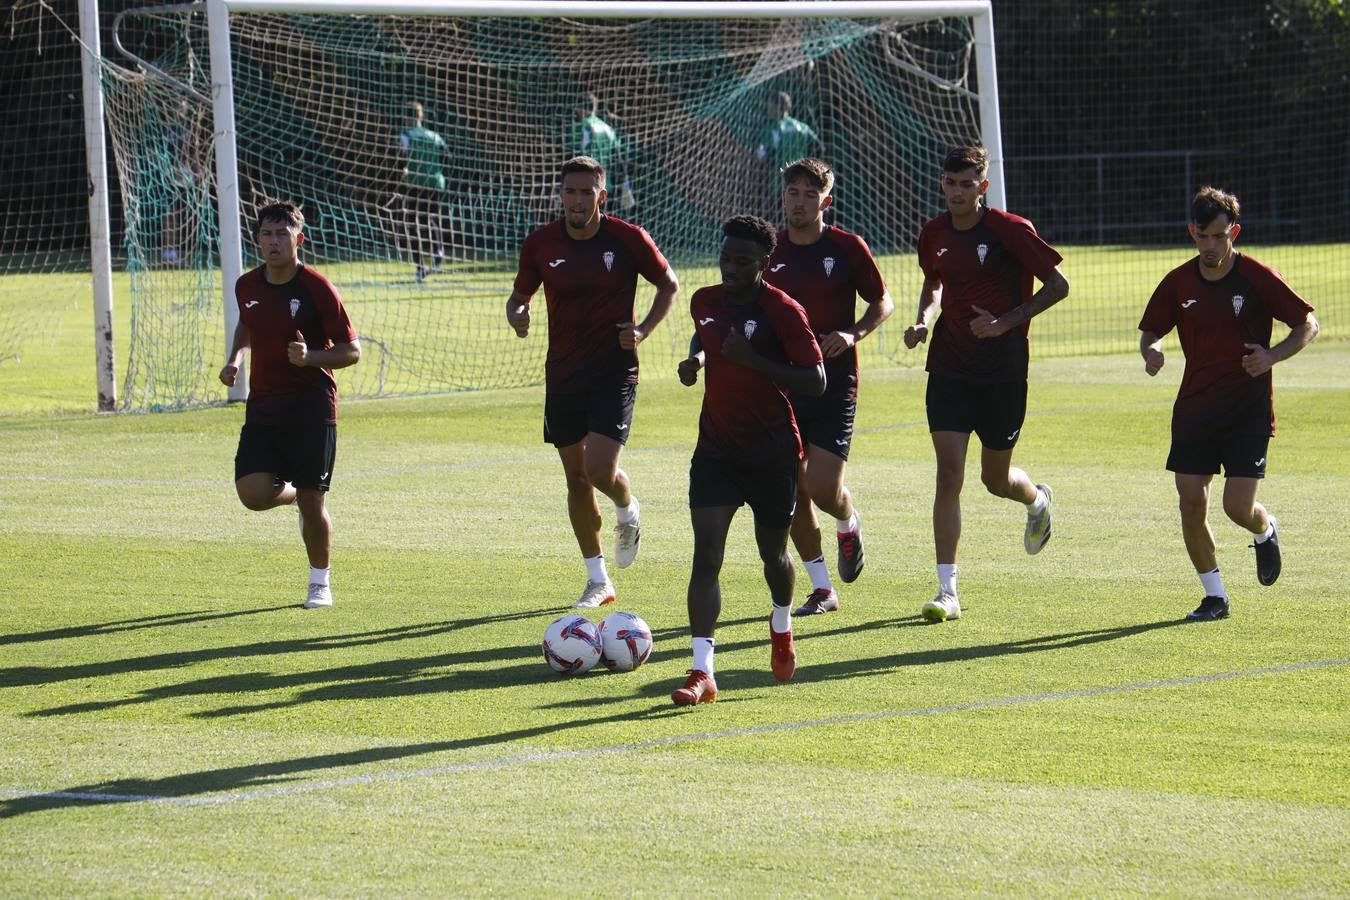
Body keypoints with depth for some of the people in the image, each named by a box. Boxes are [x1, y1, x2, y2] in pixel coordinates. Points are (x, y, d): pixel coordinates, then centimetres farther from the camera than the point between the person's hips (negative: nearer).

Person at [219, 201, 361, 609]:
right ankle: (291, 494, 25)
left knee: (311, 500, -3)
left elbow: (351, 350, -7)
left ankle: (320, 583, 18)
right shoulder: (247, 286, 5)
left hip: (312, 407, -4)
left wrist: (310, 357, -24)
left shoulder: (317, 288, -10)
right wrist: (234, 359, 9)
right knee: (253, 492, -12)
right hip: (263, 404, 4)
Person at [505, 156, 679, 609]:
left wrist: (643, 330, -8)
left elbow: (669, 285, 6)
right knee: (576, 478, 6)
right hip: (563, 375, 3)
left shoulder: (628, 239, -8)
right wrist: (516, 316, -12)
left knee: (600, 469, -17)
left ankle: (628, 511, 20)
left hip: (614, 371, -3)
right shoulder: (540, 244, -2)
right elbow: (520, 295, 11)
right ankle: (598, 581, 19)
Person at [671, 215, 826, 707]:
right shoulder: (705, 301, 3)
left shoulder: (783, 310, -14)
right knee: (706, 555, -12)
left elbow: (815, 382, -18)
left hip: (773, 450, -3)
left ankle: (782, 625, 50)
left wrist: (752, 359, -26)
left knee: (773, 551, 15)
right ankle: (702, 672, -17)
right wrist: (696, 358, 3)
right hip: (716, 448, 3)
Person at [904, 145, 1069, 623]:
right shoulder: (934, 235, 3)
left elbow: (1058, 285, -7)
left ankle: (1037, 499, 47)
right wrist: (922, 320, 1)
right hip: (950, 364, 3)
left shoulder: (1010, 230, -12)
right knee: (949, 472, -10)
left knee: (995, 479, 8)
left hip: (1003, 367, -3)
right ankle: (947, 592, -9)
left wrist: (1006, 321, -16)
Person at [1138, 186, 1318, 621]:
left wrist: (1271, 356, -17)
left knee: (1238, 506, -11)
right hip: (1195, 406, 3)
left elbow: (1308, 324, 0)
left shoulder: (1257, 277, -7)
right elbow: (1151, 330, 14)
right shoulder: (1179, 283, 2)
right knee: (1191, 502, -5)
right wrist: (1151, 350, -11)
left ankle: (1265, 531, 27)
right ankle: (1214, 596, 10)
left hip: (1249, 409, -3)